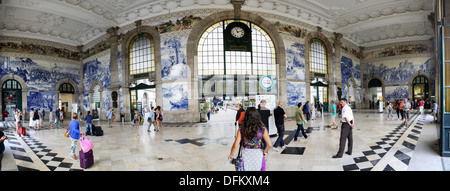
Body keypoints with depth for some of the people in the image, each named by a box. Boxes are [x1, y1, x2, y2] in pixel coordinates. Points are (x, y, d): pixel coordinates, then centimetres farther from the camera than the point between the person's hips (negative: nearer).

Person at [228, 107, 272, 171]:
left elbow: (235, 145, -11)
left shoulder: (241, 130, -9)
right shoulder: (262, 129, -10)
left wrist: (231, 155, 6)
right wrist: (265, 152, 7)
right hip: (258, 156, 0)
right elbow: (269, 145, -12)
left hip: (245, 156, 1)